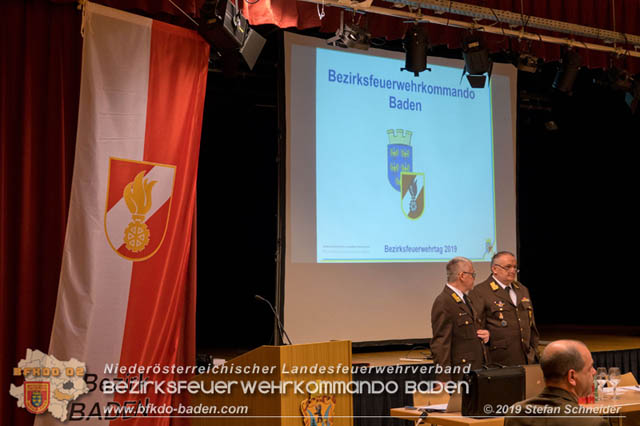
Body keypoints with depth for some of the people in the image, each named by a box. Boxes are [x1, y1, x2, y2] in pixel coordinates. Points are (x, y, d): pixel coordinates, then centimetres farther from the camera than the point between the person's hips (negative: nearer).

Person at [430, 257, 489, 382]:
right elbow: (440, 345, -19)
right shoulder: (443, 303, -15)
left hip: (477, 370, 9)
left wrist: (485, 335, 6)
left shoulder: (465, 300, 16)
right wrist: (445, 381, -22)